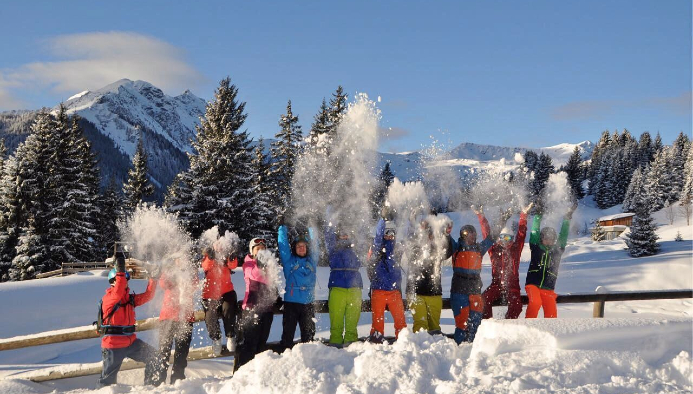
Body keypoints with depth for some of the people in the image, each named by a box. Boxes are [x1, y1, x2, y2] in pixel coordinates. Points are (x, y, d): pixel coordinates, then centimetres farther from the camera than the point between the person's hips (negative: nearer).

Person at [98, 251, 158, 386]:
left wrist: (153, 279, -5)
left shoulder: (130, 298, 10)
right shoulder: (108, 298, -13)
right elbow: (117, 293, -33)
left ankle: (150, 385, 18)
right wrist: (120, 269, -39)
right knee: (109, 379, 0)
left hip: (131, 342, 7)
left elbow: (147, 296, 8)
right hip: (113, 345, -7)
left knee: (152, 357, 6)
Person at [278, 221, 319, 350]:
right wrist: (283, 227, 1)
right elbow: (282, 244, 3)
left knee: (308, 333, 8)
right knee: (288, 331, -1)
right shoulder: (289, 260, 6)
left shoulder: (312, 260, 13)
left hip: (308, 302, 3)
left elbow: (314, 245, 15)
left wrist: (310, 229, 13)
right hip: (291, 301, -3)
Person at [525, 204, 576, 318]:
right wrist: (538, 216, 5)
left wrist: (567, 219, 10)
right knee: (535, 302, -28)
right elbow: (534, 232, 5)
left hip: (548, 288, 2)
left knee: (552, 314, -9)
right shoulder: (536, 247, 9)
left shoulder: (557, 251, 14)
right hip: (533, 284, -2)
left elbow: (563, 236, 12)